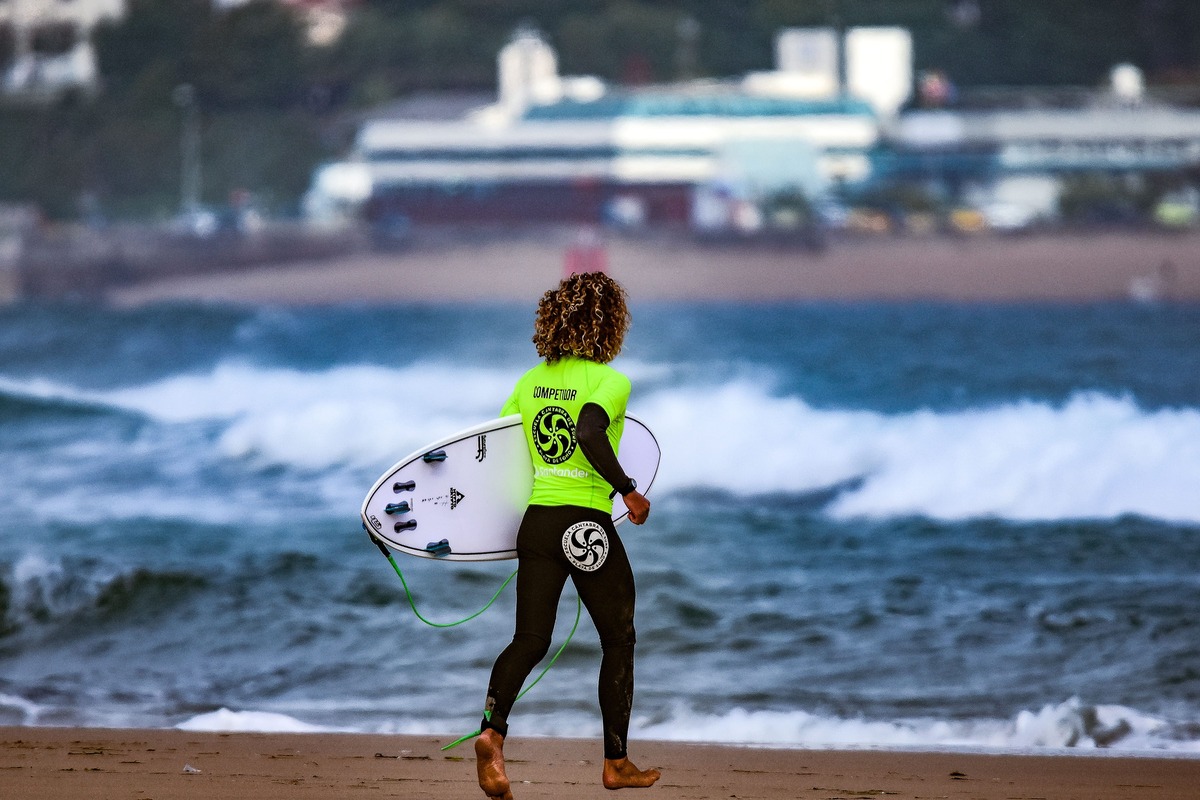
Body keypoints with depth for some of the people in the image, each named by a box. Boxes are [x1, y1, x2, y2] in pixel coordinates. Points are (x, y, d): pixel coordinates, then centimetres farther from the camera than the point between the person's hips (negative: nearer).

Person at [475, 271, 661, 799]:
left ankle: (492, 731, -23)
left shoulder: (531, 381, 9)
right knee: (619, 640, 13)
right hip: (588, 527, -5)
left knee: (530, 640, 5)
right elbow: (591, 432, -28)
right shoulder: (610, 381, -10)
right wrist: (628, 491, -19)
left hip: (536, 521, 5)